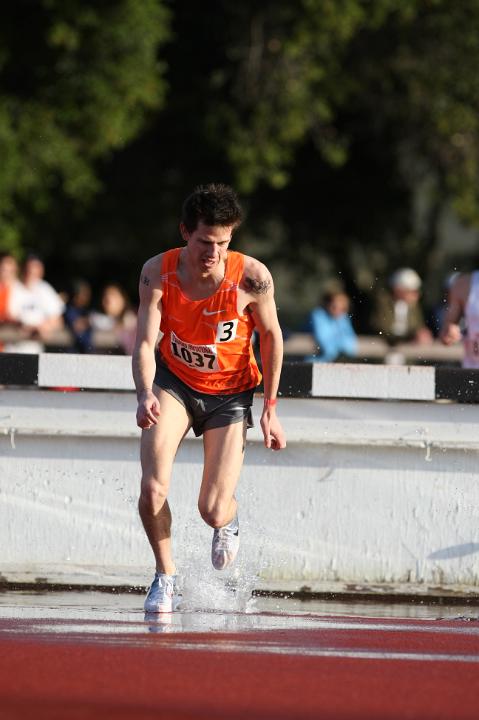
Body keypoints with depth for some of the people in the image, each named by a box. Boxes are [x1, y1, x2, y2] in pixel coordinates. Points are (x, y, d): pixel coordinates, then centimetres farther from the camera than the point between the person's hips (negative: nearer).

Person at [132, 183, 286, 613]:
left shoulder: (252, 277, -22)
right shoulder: (158, 272, -19)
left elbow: (271, 337, -7)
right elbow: (145, 341, -22)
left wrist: (270, 409, -4)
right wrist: (145, 394, -41)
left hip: (230, 392, -1)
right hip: (174, 382, 1)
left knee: (213, 512, -7)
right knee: (153, 488, -21)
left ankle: (228, 523, 34)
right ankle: (165, 577, 5)